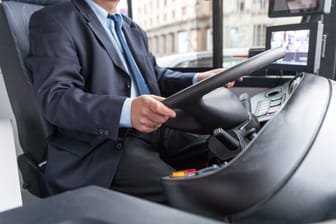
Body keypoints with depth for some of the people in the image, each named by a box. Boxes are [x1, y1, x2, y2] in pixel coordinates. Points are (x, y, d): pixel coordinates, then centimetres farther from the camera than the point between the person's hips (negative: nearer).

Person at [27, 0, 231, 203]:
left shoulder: (132, 28, 21)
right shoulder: (53, 21, -3)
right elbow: (55, 98, -15)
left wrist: (198, 80, 3)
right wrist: (126, 111, -32)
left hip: (155, 130, 7)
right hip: (103, 146, -6)